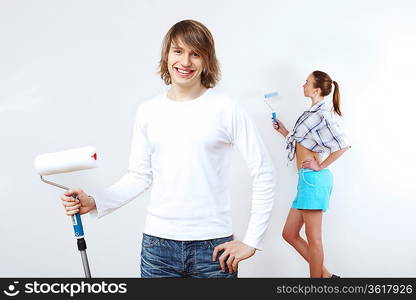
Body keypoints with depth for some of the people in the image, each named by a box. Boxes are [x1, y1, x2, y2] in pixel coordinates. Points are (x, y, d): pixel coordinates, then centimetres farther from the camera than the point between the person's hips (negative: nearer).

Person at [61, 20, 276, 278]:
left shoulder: (227, 109, -6)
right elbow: (139, 176, 7)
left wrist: (252, 241, -7)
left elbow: (264, 173, -5)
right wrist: (95, 203, -8)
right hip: (157, 244, 3)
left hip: (213, 246, -2)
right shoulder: (148, 112, 4)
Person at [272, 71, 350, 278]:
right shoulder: (313, 113, 18)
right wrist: (283, 131, 21)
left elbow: (343, 144, -20)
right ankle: (325, 274, 19)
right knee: (289, 234, 13)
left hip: (312, 177, -10)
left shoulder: (321, 113, -10)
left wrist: (321, 166, -13)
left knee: (313, 238, 0)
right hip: (307, 179, 10)